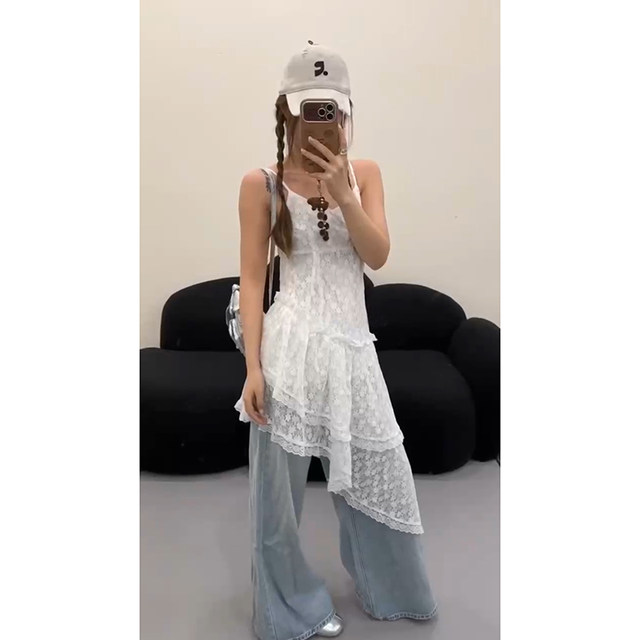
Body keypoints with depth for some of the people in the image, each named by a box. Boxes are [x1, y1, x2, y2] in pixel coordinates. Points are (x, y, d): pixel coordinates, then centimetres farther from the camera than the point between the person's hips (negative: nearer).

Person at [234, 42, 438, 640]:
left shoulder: (363, 173, 8)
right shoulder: (261, 183, -2)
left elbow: (378, 256, -3)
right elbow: (252, 279, -4)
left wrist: (343, 194, -18)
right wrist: (253, 366, -10)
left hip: (352, 345, 4)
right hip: (291, 346, -3)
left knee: (377, 472, 16)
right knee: (279, 488, 5)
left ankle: (389, 589, 44)